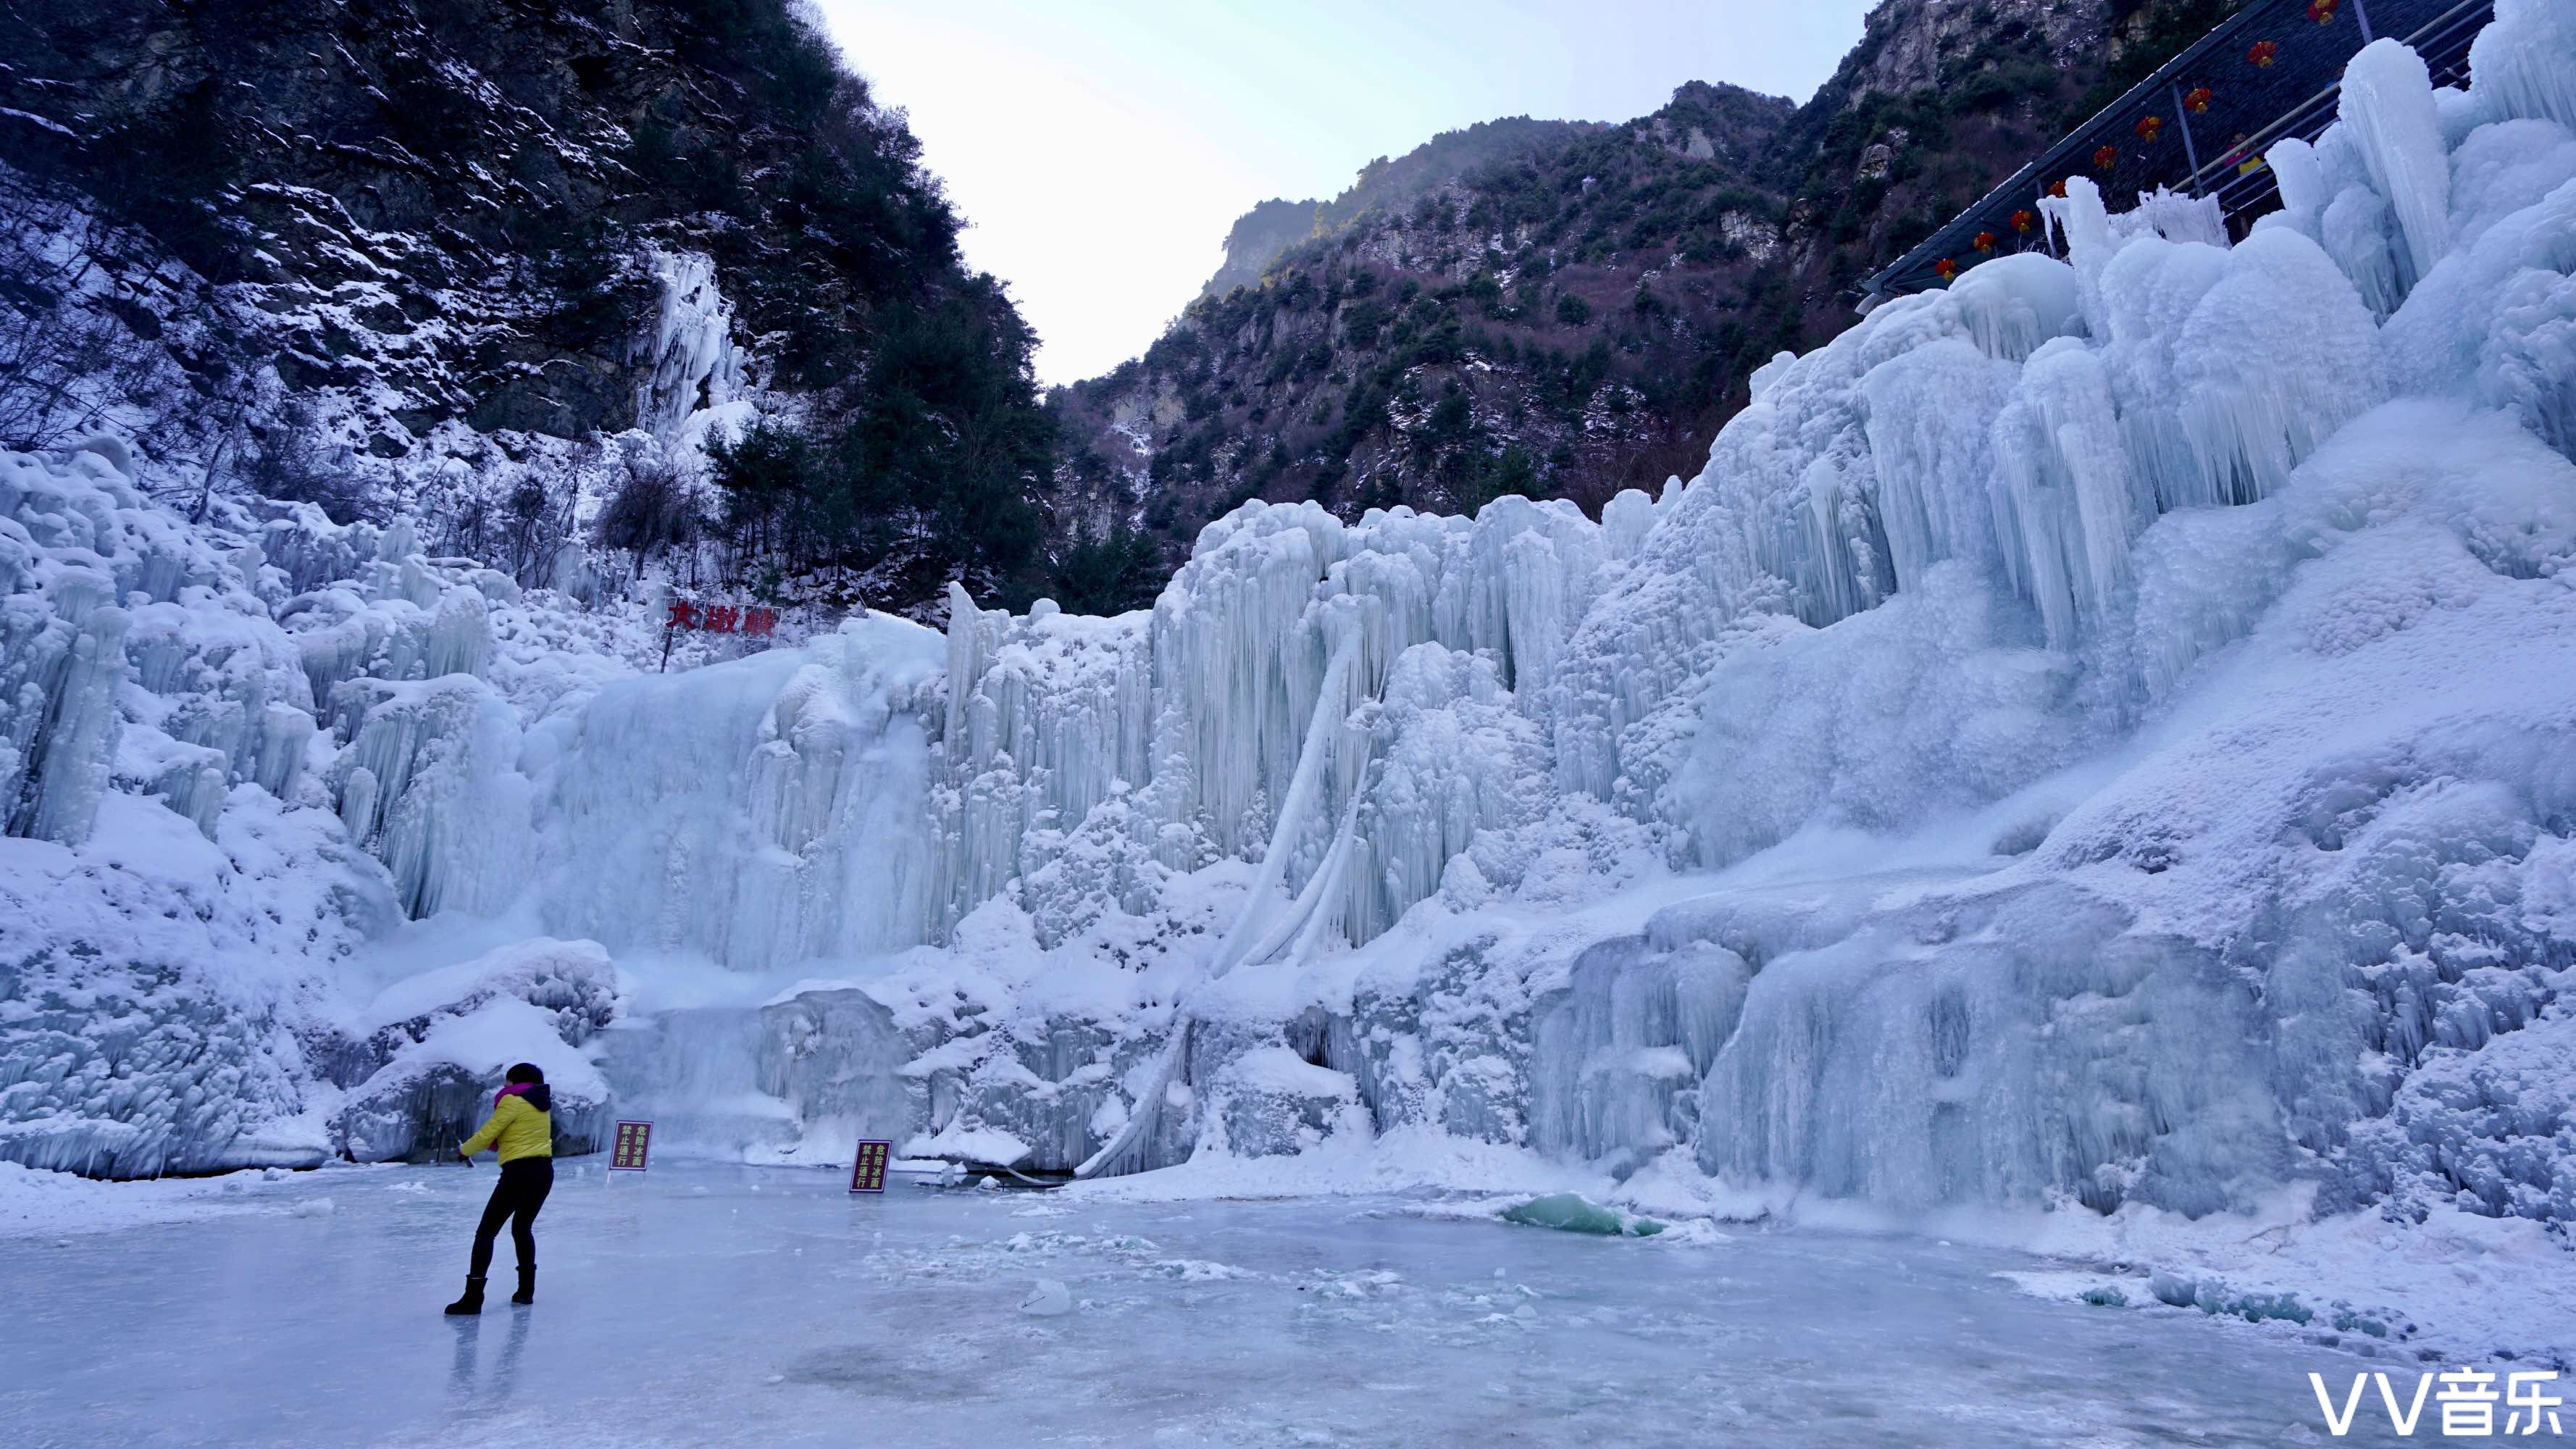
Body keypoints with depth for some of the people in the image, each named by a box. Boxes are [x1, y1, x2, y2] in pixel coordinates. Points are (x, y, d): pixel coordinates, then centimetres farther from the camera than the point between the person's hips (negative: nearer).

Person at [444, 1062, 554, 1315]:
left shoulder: (512, 1100, -6)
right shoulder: (542, 1103, 16)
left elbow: (488, 1134, -6)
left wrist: (464, 1150, 11)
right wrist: (481, 1144, 20)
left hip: (519, 1171, -8)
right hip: (545, 1172, 8)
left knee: (486, 1232, -2)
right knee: (522, 1229, 22)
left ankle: (473, 1296, -8)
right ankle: (526, 1289, 23)